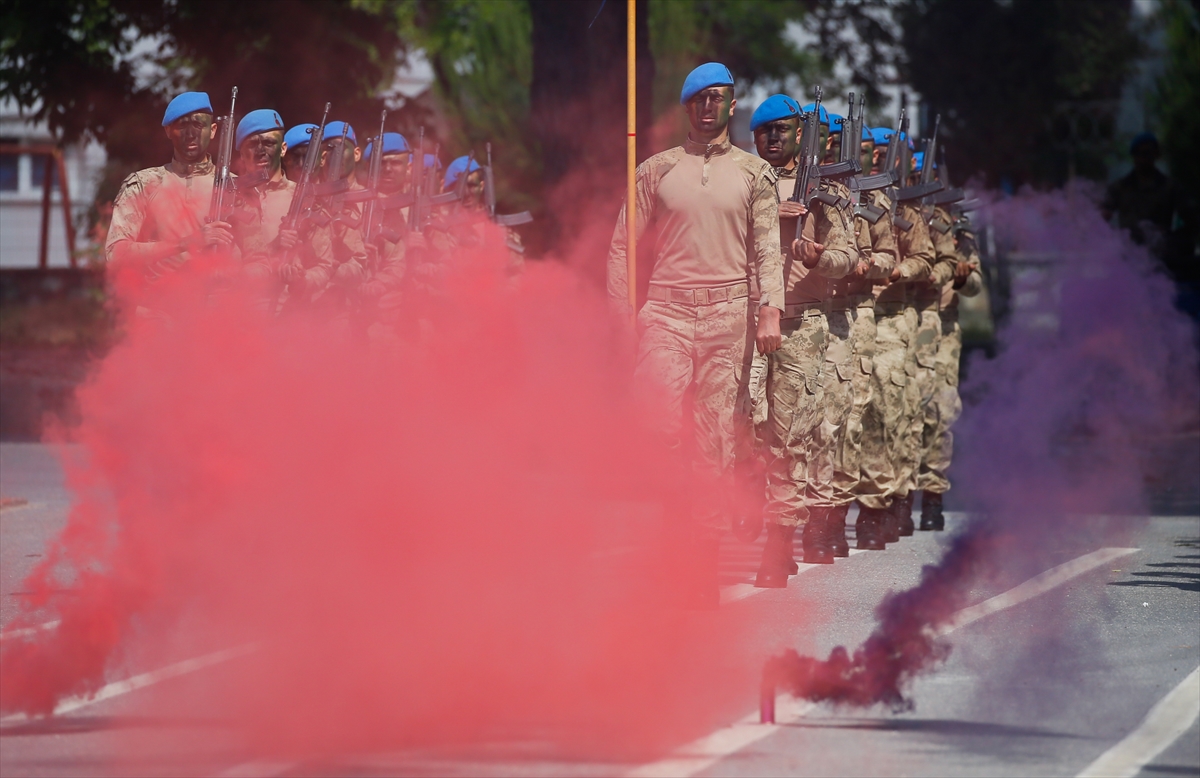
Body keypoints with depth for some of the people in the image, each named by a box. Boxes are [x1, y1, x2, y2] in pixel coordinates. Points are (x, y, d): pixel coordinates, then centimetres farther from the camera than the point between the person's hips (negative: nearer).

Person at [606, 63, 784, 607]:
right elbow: (622, 242, 12)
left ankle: (703, 559, 1)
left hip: (729, 313, 0)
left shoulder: (753, 174, 11)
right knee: (660, 418, -18)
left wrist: (770, 311, -8)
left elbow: (768, 250, 5)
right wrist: (620, 310, 2)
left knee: (717, 436, -1)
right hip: (667, 309, 0)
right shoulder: (657, 170, 11)